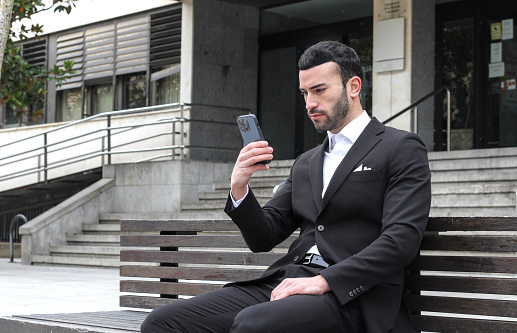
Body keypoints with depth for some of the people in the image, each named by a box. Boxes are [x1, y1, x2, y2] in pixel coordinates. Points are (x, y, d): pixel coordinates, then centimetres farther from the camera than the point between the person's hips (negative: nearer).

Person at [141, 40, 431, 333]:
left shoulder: (401, 148, 3)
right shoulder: (306, 163, 25)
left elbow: (402, 238, -11)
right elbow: (263, 239, 20)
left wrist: (323, 281, -19)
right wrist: (239, 187, 0)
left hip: (349, 296, -7)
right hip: (286, 282, 7)